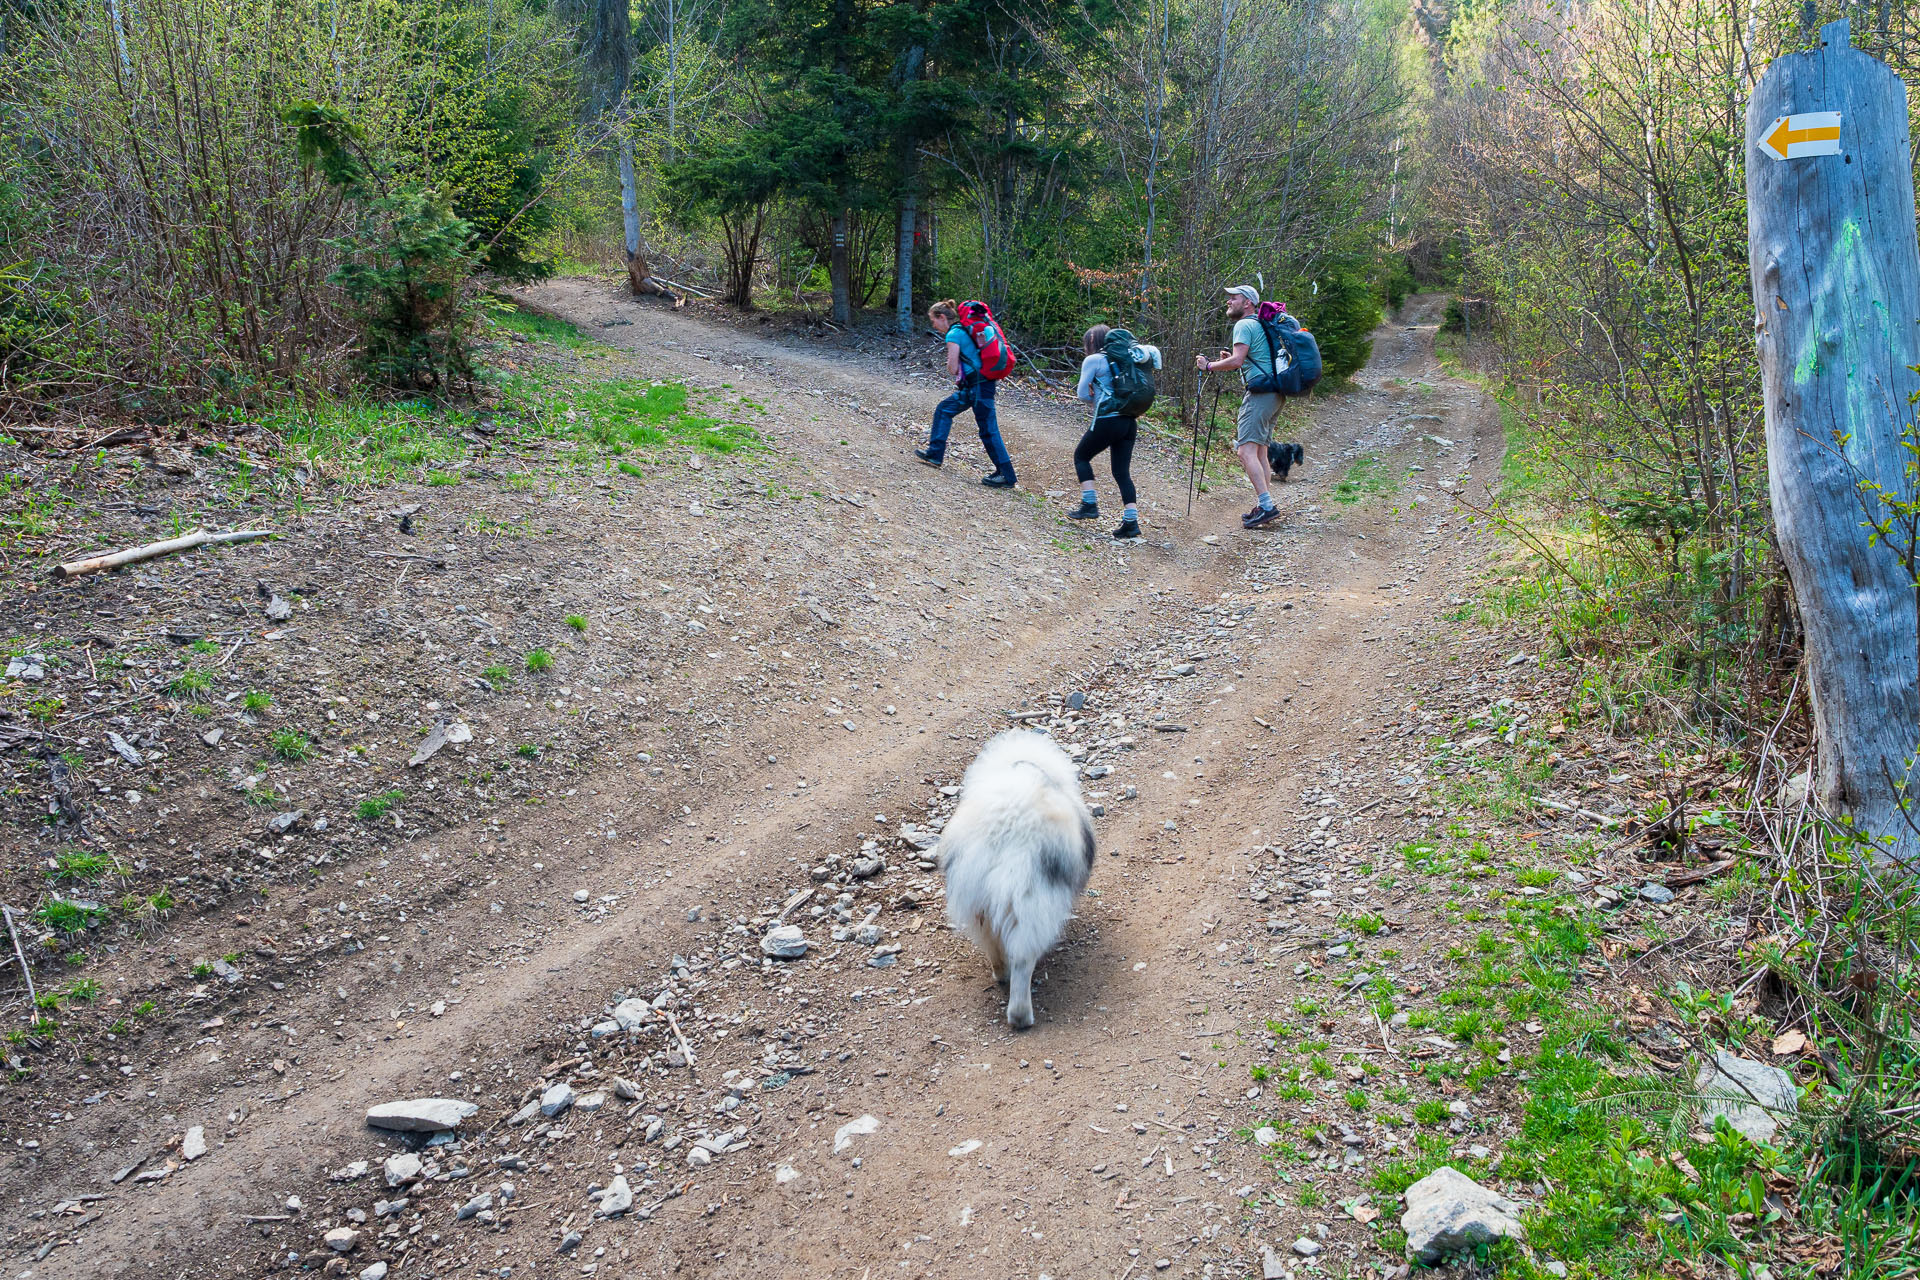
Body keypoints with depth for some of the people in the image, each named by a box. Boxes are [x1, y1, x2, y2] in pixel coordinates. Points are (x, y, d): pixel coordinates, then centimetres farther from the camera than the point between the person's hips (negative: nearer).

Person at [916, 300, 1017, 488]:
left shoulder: (953, 335, -13)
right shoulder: (965, 329, 16)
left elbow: (952, 369, -17)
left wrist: (953, 369, 6)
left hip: (979, 387, -10)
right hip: (973, 385, 10)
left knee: (988, 430, -6)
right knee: (943, 410, 19)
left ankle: (1007, 476, -3)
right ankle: (935, 454, 26)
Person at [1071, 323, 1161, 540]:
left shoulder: (1093, 361, -4)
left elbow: (1082, 392, -8)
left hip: (1107, 421, -6)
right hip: (1130, 422, 6)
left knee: (1081, 456, 17)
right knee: (1122, 471, 9)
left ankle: (1089, 504, 9)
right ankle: (1131, 520, 1)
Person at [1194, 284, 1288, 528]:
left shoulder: (1244, 325, -7)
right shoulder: (1259, 326, 24)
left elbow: (1236, 360, -19)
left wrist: (1209, 366, -6)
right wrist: (1231, 360, 22)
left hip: (1259, 393, -10)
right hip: (1274, 394, 10)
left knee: (1246, 450, -16)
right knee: (1260, 452, 13)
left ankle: (1266, 506, -24)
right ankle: (1267, 506, 12)